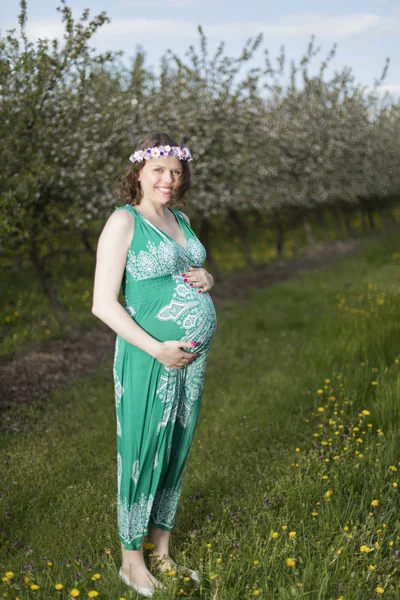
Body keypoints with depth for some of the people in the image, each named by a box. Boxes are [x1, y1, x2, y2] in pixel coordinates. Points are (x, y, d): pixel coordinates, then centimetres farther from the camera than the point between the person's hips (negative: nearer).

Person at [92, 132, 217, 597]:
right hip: (151, 357, -7)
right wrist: (157, 349, -19)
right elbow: (103, 303, -14)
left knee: (176, 453, 15)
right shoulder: (124, 221, -10)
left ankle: (162, 554, 31)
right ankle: (131, 561, 23)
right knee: (143, 454, 4)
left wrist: (206, 279, 1)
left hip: (195, 354, 7)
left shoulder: (179, 219, 11)